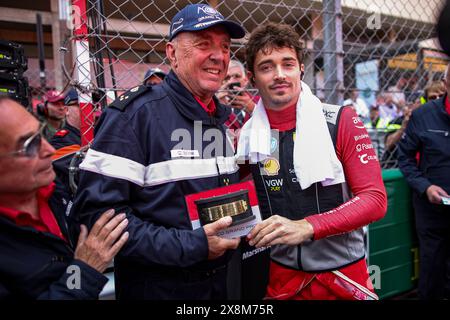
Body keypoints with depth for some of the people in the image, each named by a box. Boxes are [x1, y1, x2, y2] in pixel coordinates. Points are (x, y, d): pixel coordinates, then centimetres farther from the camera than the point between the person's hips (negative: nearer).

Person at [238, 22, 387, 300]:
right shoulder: (248, 136, -4)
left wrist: (307, 227, -26)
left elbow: (375, 198, -14)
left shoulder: (342, 122, -10)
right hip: (281, 273, 2)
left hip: (343, 273, -1)